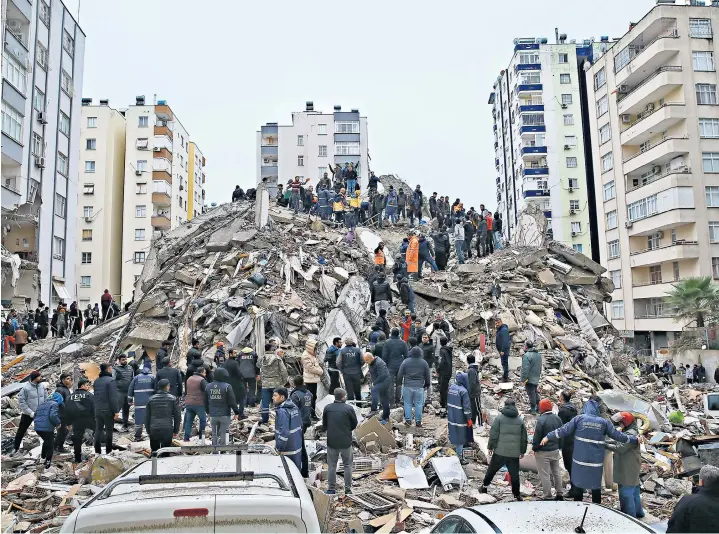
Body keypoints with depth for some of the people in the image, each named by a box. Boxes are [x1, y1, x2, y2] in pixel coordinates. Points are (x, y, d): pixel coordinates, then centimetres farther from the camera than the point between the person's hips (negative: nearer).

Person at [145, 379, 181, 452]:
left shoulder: (151, 399, 5)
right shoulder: (173, 399, -2)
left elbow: (147, 416, 7)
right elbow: (177, 416, -1)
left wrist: (148, 431, 15)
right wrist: (176, 430, 8)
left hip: (153, 430, 2)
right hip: (168, 430, -2)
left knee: (154, 452, 14)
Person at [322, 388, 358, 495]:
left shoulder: (327, 408, -5)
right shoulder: (349, 409, -13)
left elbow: (324, 425, 3)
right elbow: (354, 424, -1)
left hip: (331, 441, 2)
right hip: (346, 442, -2)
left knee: (332, 466, 13)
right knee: (347, 465, 13)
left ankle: (331, 488, 17)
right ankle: (348, 488, 16)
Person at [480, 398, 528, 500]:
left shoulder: (499, 417, -5)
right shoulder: (520, 420, 5)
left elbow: (493, 434, -7)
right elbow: (524, 438, 9)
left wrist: (490, 447, 3)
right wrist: (522, 451, 19)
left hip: (500, 451, -2)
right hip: (514, 453, 2)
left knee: (492, 470, 13)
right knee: (514, 474, 9)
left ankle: (484, 487, 24)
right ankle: (517, 495, 13)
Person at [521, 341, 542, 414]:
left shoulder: (527, 356, -22)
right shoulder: (538, 355, 8)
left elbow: (525, 369, -25)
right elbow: (540, 367, 17)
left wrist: (523, 379, -19)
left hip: (529, 379, -8)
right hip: (536, 378, 8)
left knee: (531, 393, 0)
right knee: (535, 392, 20)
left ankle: (533, 409, 6)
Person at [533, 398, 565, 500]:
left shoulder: (540, 420, -20)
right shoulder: (557, 419, 2)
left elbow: (536, 436, -17)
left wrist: (534, 448, -4)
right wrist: (559, 446, 20)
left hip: (543, 452, -7)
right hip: (555, 450, 7)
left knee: (544, 474, 1)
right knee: (556, 471, 19)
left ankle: (547, 497, 5)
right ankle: (559, 494, 26)